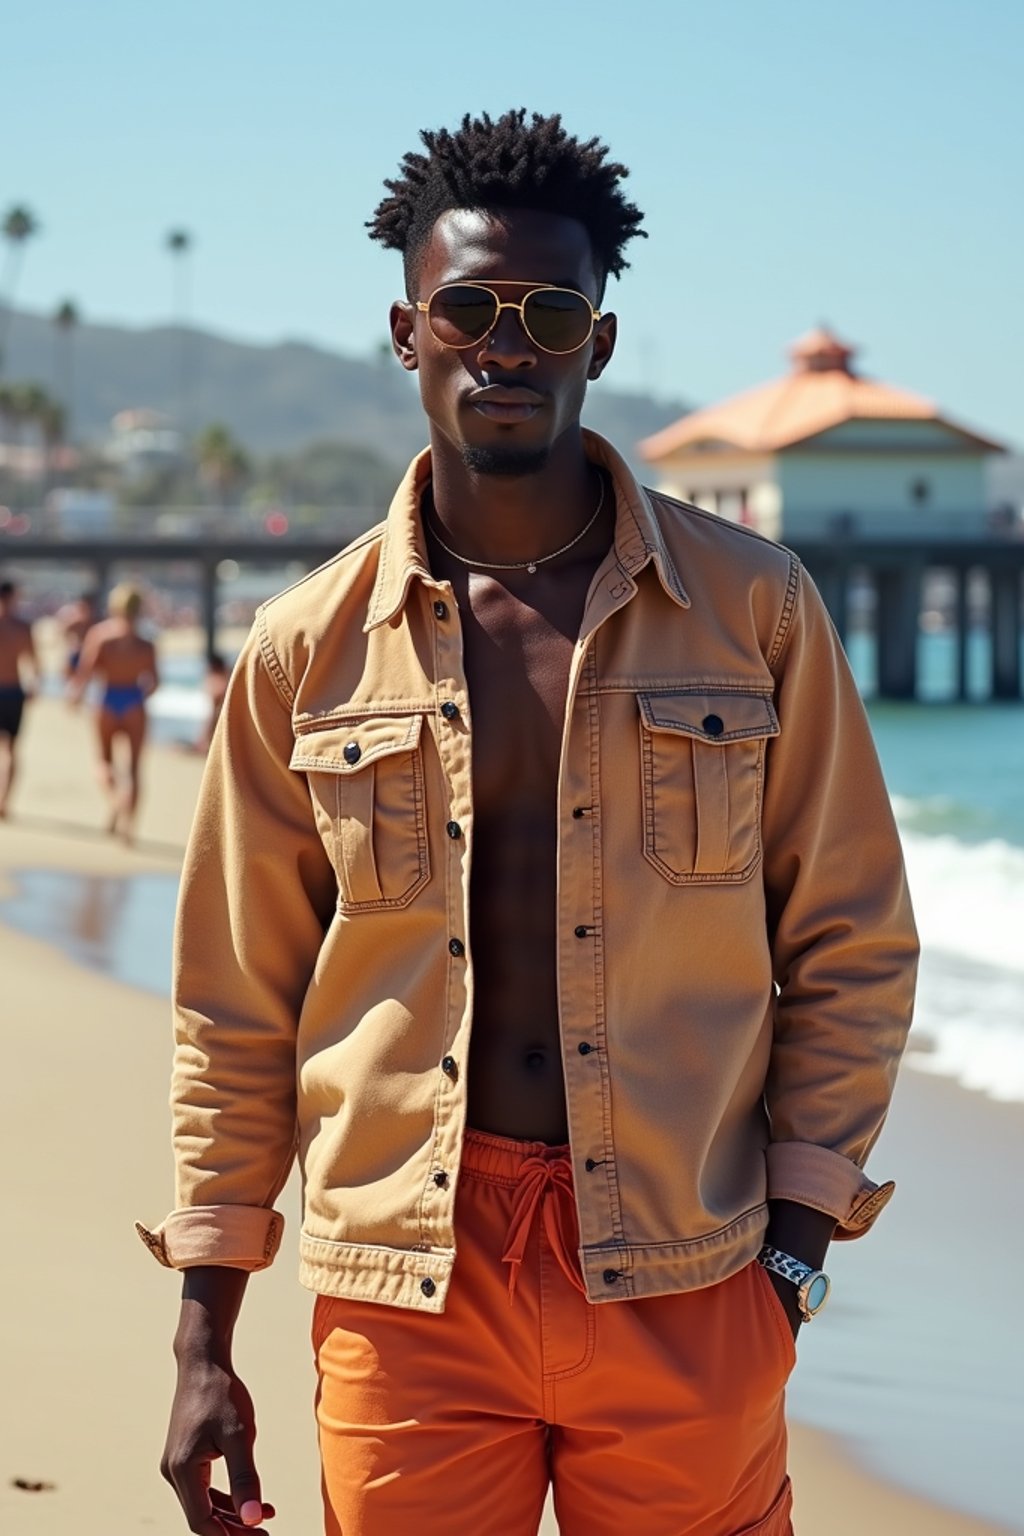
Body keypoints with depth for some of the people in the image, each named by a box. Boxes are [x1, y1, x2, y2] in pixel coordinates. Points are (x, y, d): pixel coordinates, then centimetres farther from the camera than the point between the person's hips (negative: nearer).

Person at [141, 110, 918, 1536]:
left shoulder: (753, 606, 2)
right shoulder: (309, 651, 3)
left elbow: (852, 951, 6)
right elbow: (235, 1011, 7)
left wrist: (794, 1242, -1)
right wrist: (206, 1341, 5)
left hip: (686, 1289, 0)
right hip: (409, 1290, 1)